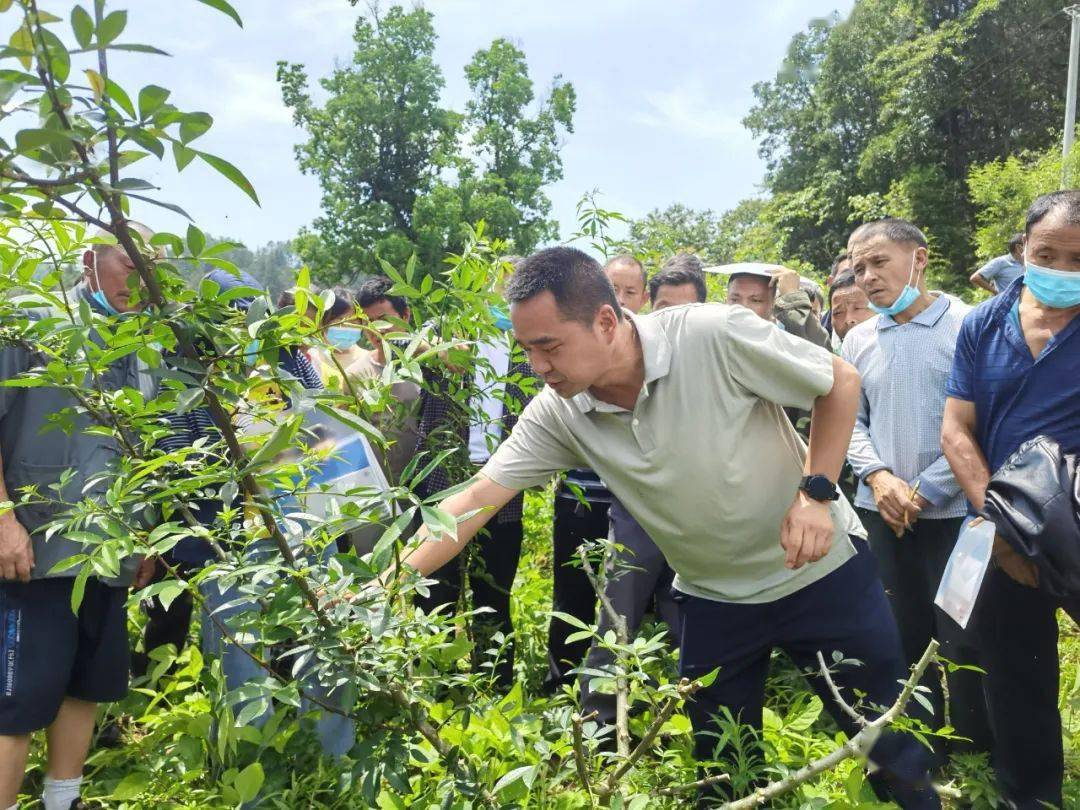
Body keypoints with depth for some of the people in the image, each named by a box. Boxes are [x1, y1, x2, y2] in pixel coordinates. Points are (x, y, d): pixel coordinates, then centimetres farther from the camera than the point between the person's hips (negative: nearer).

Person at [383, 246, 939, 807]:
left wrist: (816, 492, -20)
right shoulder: (557, 414, -13)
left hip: (821, 566, -3)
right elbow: (477, 498, -14)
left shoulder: (716, 334, -25)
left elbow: (841, 382, -12)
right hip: (712, 598, 3)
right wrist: (386, 588, -22)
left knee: (890, 746, 11)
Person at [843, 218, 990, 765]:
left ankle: (975, 755, 24)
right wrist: (878, 477, -8)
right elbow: (848, 418, 9)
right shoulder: (858, 339, 7)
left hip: (953, 511, -4)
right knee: (904, 635, 15)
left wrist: (925, 491, -14)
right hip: (882, 513, 5)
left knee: (964, 640, 3)